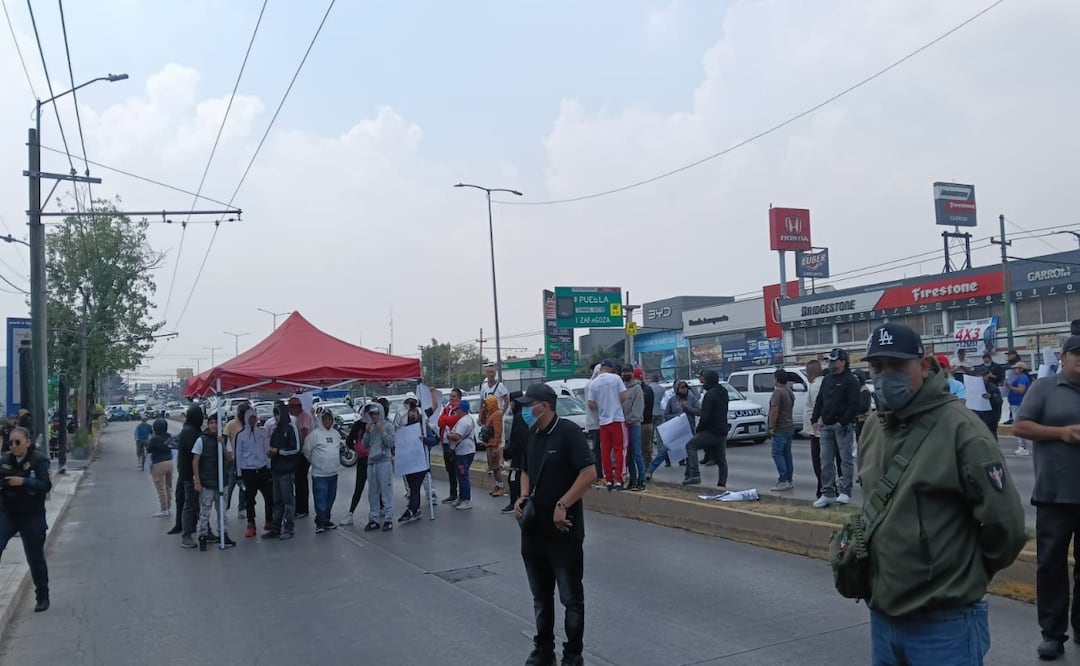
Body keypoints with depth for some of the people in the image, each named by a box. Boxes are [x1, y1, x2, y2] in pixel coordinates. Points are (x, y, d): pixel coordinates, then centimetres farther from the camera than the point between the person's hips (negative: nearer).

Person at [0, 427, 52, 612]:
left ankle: (42, 597, 24)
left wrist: (23, 481, -31)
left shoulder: (39, 460, -12)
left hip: (32, 516, -3)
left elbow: (46, 485, -20)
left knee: (35, 558, 8)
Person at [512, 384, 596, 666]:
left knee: (571, 598, 6)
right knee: (541, 597, 18)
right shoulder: (532, 436, 10)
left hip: (563, 533, -7)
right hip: (533, 531, 7)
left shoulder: (568, 433, -14)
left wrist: (562, 505, -23)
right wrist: (523, 497, 4)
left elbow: (589, 473, -21)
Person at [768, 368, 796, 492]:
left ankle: (783, 481, -11)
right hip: (789, 426, 9)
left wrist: (772, 427, -18)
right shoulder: (790, 392, 15)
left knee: (777, 454, -7)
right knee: (787, 454, 12)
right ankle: (790, 481, 15)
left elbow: (774, 411, -22)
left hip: (780, 428, -9)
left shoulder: (778, 392, -16)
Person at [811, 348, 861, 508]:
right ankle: (828, 493, 10)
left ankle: (845, 491, 6)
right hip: (826, 426, 7)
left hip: (843, 426, -7)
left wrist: (843, 422, -17)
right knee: (826, 460, 6)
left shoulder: (850, 380, -6)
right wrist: (815, 419, 11)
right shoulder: (827, 380, 16)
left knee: (846, 459, 0)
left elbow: (854, 404, -14)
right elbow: (819, 401, 19)